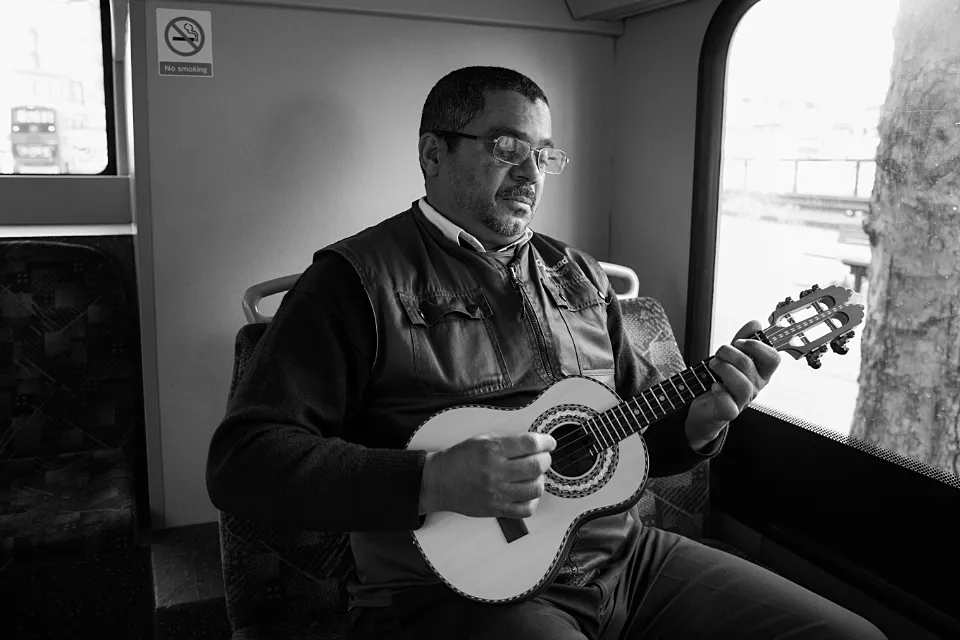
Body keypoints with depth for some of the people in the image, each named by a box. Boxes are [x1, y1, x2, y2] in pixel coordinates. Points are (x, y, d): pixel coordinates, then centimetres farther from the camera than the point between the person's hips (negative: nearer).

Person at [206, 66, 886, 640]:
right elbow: (241, 460, -13)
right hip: (457, 584, -6)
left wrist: (700, 418, -2)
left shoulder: (578, 276, 14)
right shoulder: (359, 278, -7)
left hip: (625, 555, 7)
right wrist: (432, 481, -23)